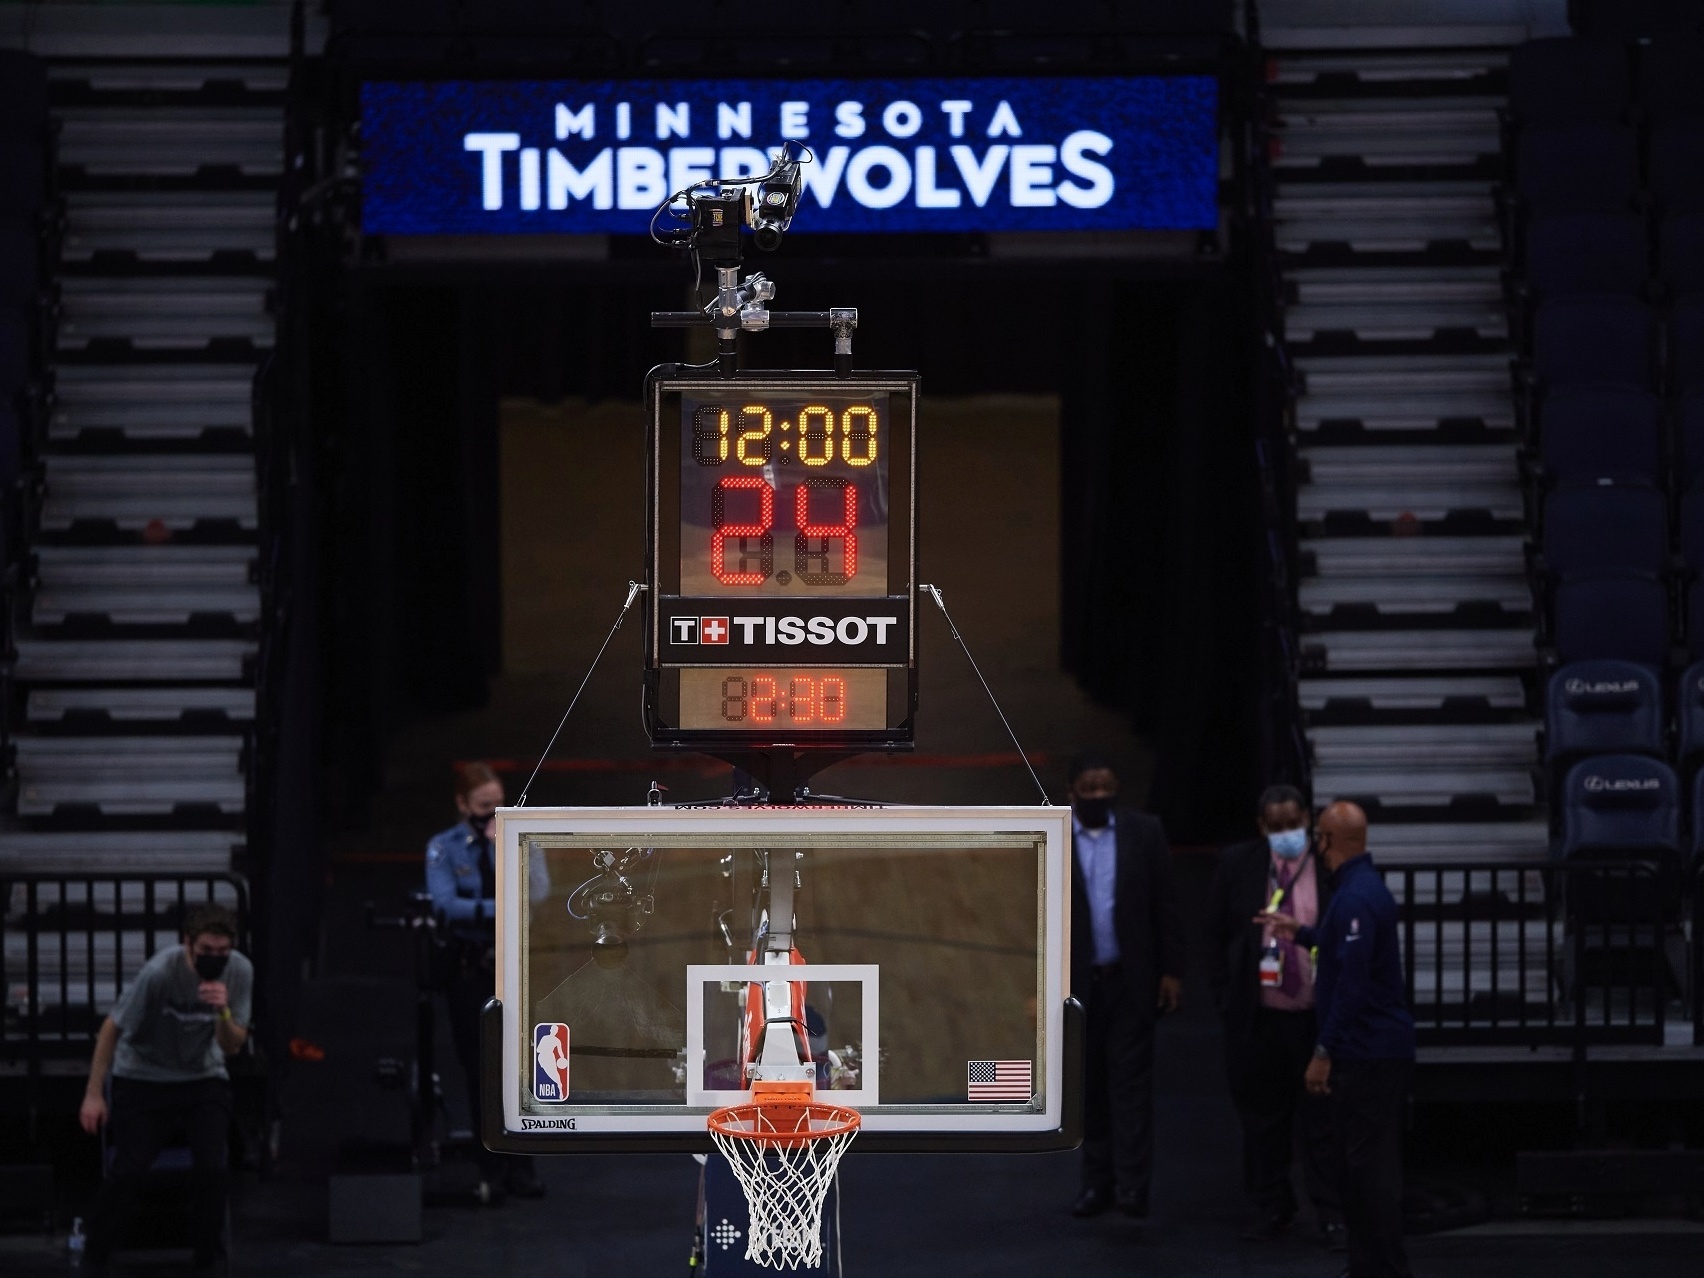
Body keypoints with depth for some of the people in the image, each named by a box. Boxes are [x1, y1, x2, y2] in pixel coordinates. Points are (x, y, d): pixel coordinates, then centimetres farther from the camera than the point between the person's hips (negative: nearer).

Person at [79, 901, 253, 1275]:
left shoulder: (239, 971, -14)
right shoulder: (159, 973, -25)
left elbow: (232, 1047, -10)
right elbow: (113, 1027, -13)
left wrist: (223, 1013, -32)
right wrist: (94, 1093, -11)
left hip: (202, 1079, 3)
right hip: (143, 1079, -3)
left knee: (213, 1167, -17)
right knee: (128, 1169, -16)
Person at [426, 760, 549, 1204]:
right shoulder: (444, 848, 0)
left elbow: (539, 892, -9)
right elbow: (446, 904, -14)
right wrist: (498, 909, -24)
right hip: (467, 964, -1)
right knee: (479, 1069, 2)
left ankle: (520, 1168, 2)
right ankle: (491, 1172, 8)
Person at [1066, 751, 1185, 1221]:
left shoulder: (1144, 832, 0)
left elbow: (1165, 907, 2)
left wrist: (1171, 971, -2)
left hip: (1130, 979, -1)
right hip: (1075, 982, 1)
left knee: (1131, 1079, -4)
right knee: (1088, 1084, 7)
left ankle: (1132, 1182, -6)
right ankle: (1097, 1180, 14)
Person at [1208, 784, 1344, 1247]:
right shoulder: (1238, 865, 3)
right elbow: (1218, 932, 8)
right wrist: (1225, 995, 2)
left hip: (1317, 1016, -2)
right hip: (1256, 1017, 2)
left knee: (1322, 1120, 1)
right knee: (1262, 1117, 10)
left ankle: (1332, 1215, 7)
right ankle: (1270, 1206, 22)